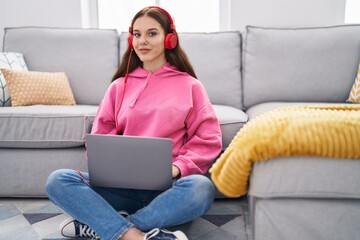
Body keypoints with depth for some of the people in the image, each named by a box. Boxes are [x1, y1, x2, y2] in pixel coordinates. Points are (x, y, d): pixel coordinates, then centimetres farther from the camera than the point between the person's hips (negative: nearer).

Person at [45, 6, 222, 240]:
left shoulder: (189, 85, 7)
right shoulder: (120, 85, 14)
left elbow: (209, 140, 1)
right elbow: (100, 137, 11)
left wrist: (178, 167, -16)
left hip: (167, 187, -1)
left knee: (201, 187, -35)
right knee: (58, 180, -20)